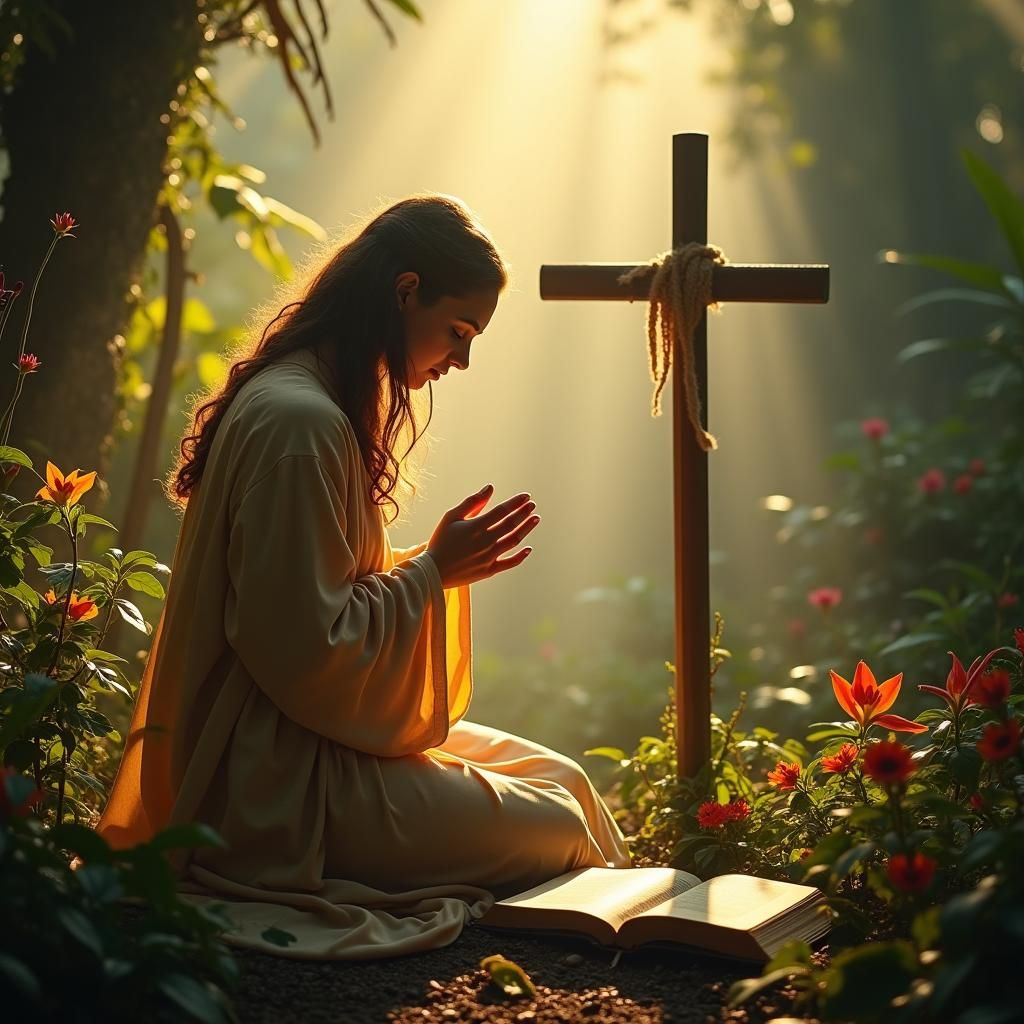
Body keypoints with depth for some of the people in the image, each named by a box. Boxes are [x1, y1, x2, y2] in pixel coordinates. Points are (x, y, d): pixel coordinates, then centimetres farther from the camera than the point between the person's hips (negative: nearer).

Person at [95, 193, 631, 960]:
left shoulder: (317, 401, 12)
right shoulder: (300, 423, -21)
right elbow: (309, 650, -22)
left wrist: (439, 564, 4)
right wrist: (432, 571, -12)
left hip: (304, 740, 11)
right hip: (280, 782, -11)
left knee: (561, 777, 8)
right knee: (561, 832, -9)